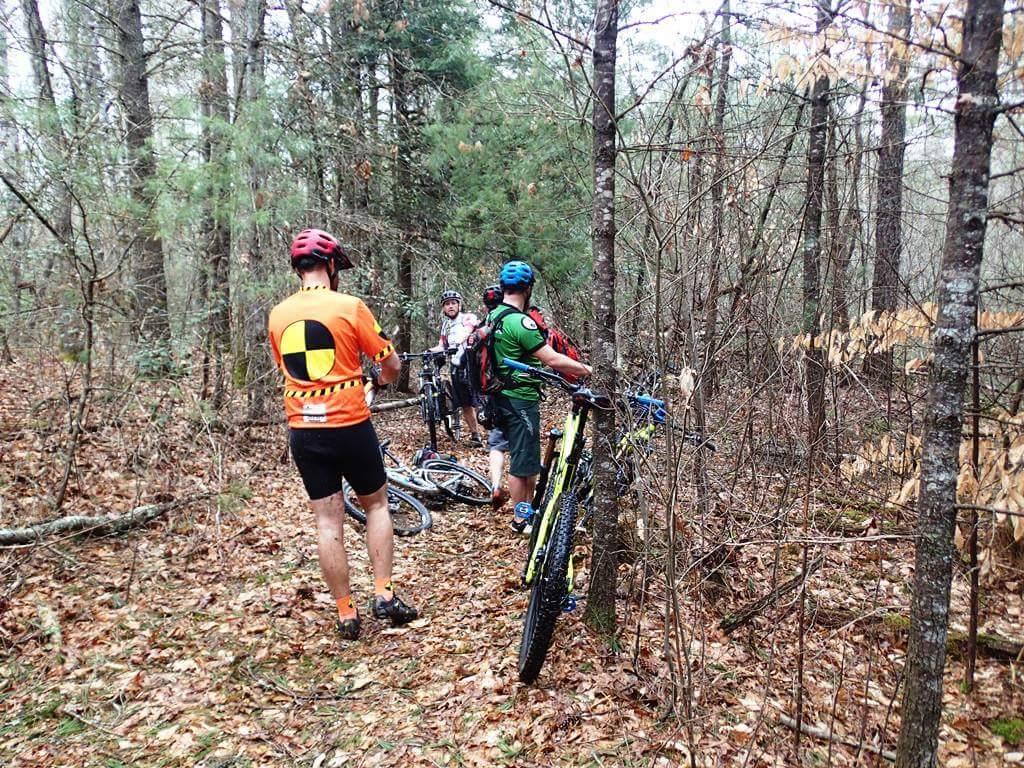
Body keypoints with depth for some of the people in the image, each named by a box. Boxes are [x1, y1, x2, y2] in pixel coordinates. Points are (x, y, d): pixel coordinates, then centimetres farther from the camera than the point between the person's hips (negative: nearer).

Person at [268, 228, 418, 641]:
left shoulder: (278, 315, 5)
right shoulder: (349, 306, -10)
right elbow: (391, 363, -6)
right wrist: (380, 378, 19)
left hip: (303, 431, 4)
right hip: (350, 426, -3)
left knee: (328, 521, 8)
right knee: (376, 504, 16)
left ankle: (345, 614, 16)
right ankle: (384, 595, 14)